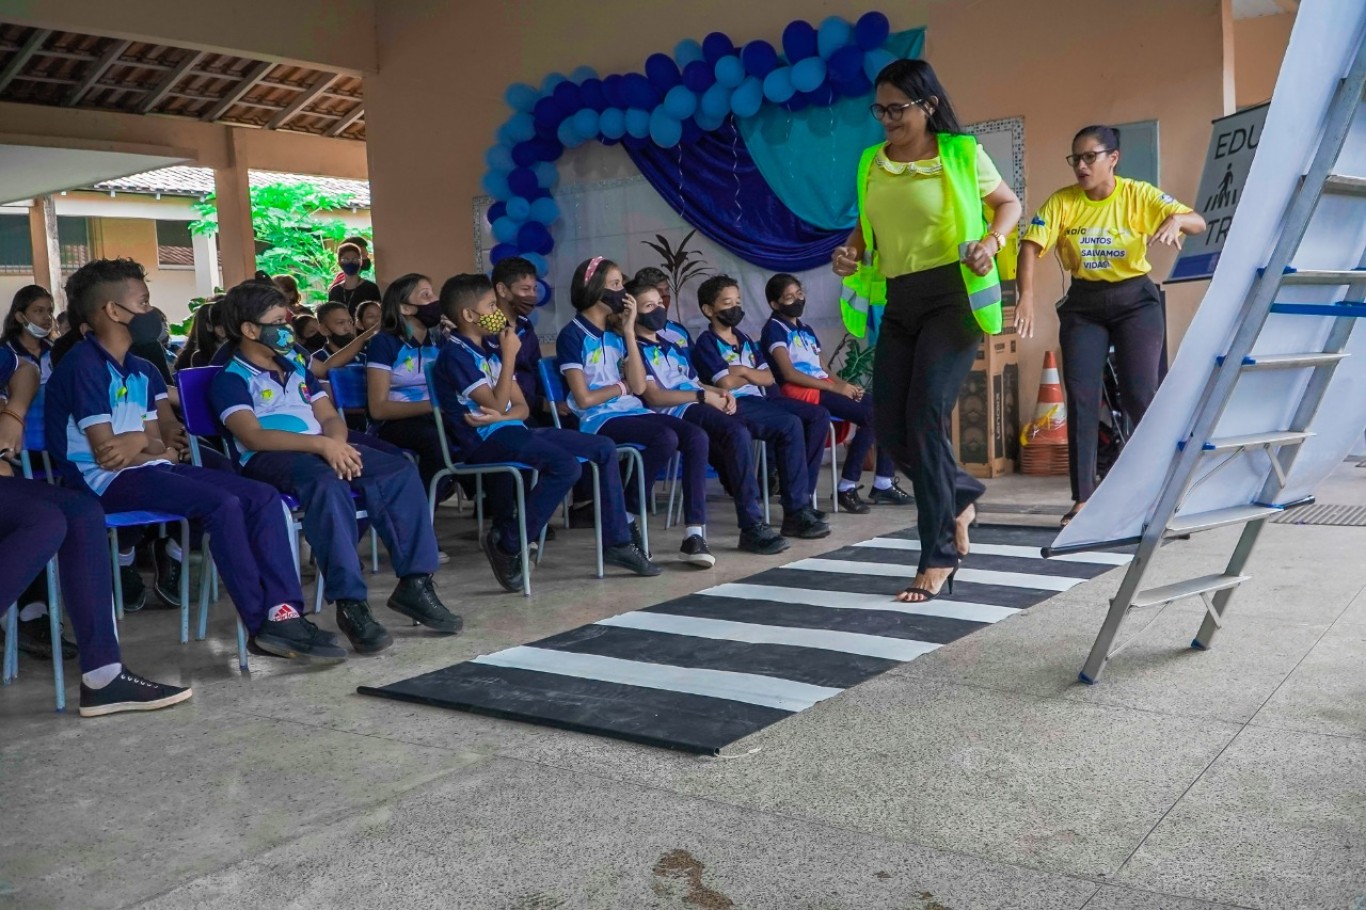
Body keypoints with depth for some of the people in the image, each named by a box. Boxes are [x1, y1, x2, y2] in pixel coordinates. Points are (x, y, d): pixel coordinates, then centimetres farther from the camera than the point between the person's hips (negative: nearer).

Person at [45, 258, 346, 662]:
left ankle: (283, 614, -19)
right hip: (105, 482, -8)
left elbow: (156, 443, 10)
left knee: (262, 496, -8)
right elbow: (106, 454, -17)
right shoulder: (84, 365, -11)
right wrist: (146, 442, 0)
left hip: (146, 469, 9)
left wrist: (137, 442, -12)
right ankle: (262, 625, -19)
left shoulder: (140, 369, 16)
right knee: (222, 504, -29)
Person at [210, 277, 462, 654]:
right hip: (270, 458, -7)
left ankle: (414, 584, -17)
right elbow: (254, 436, -15)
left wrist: (336, 443, -8)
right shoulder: (231, 379, 1)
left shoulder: (295, 368, 24)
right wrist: (321, 444, -24)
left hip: (323, 450, 7)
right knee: (329, 484, -39)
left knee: (400, 471, -15)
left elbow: (330, 417, 17)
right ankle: (350, 603, -38)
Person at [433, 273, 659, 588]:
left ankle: (616, 543, 4)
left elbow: (522, 408, 15)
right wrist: (509, 356, -11)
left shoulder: (491, 350, 18)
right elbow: (496, 403, -16)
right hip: (486, 439, -9)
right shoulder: (455, 354, -8)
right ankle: (508, 545, -18)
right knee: (566, 466, -30)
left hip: (512, 430, 9)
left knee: (604, 449, 1)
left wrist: (500, 417, -8)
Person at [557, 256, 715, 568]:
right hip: (599, 421, -7)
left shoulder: (616, 336, 18)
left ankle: (695, 533, -23)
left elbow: (639, 387, 4)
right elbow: (584, 399, -10)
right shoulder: (572, 336, -2)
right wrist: (621, 386, 5)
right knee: (666, 438, -31)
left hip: (633, 413, 7)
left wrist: (630, 332, 4)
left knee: (696, 437, -19)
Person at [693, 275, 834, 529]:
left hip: (759, 399, 8)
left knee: (819, 415, -8)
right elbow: (726, 383, -15)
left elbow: (769, 378, 14)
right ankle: (796, 510, -29)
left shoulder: (745, 339, 22)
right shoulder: (706, 343, -2)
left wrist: (743, 371, -5)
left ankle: (803, 495, -10)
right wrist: (752, 374, 4)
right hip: (735, 406, -8)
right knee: (790, 425, -30)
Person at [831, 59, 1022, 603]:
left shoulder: (961, 154, -3)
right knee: (888, 426, 1)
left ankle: (938, 556, -3)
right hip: (899, 303, 6)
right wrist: (851, 253, 0)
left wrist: (991, 241, -12)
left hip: (951, 296, -6)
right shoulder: (871, 163, 10)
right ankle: (960, 496, 30)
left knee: (925, 420, -13)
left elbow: (1009, 203, 8)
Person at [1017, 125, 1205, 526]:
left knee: (1139, 394, -7)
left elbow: (1198, 222, -13)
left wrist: (1176, 220, -36)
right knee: (1080, 396, -5)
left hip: (1135, 300, -2)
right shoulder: (1061, 202, -5)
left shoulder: (1138, 195, -7)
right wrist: (1026, 294, -29)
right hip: (1083, 304, 2)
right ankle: (1083, 498, 1)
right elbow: (1031, 245, -13)